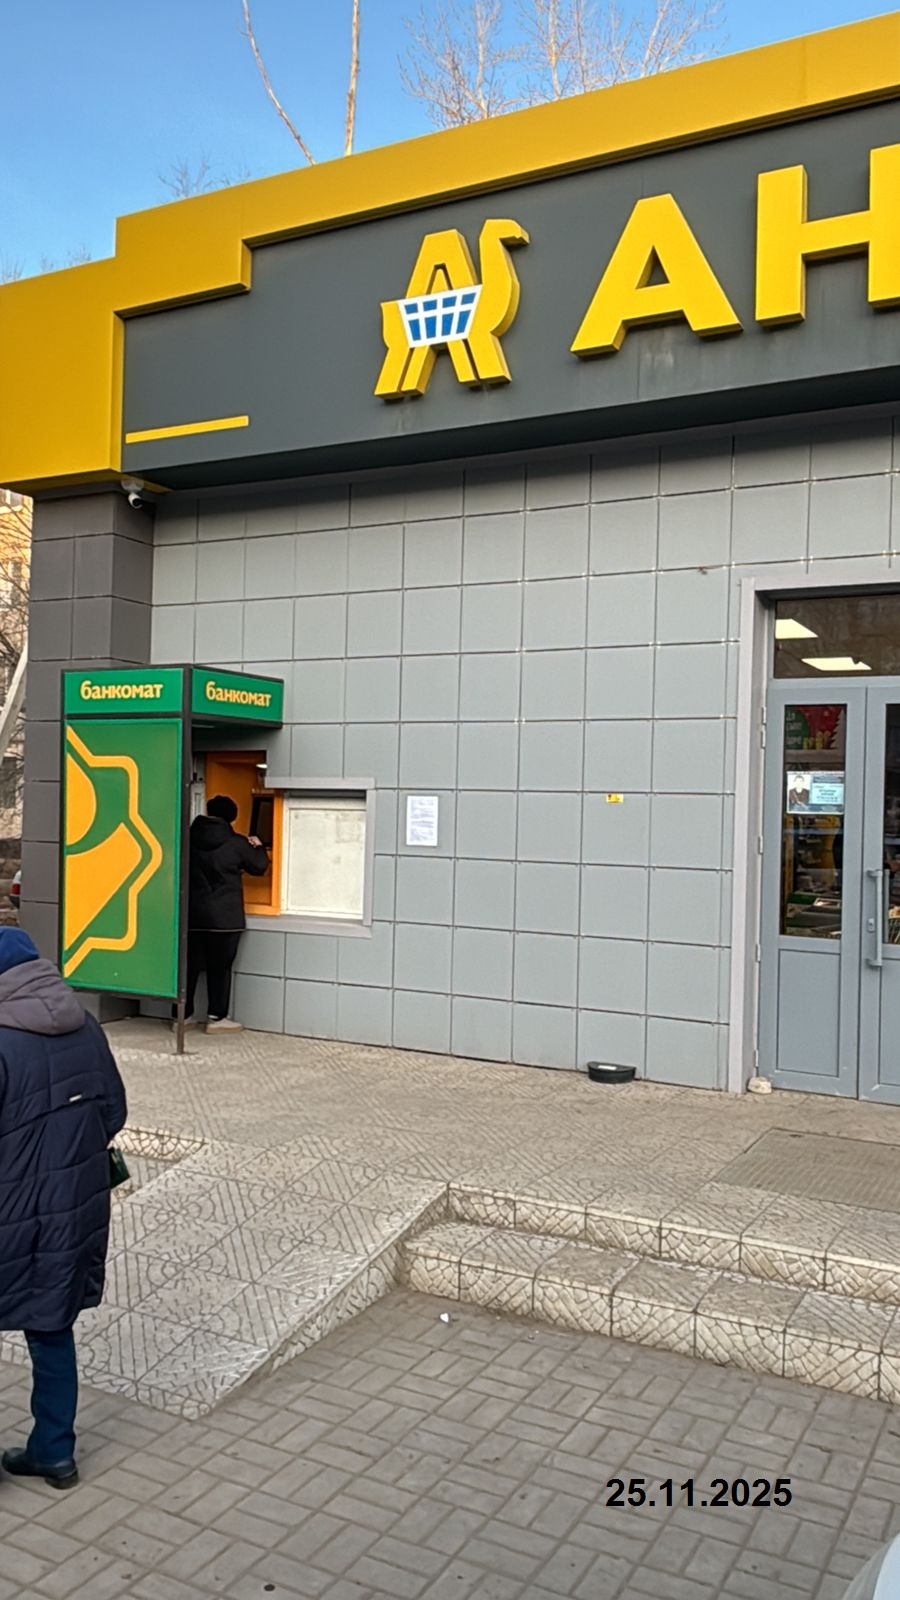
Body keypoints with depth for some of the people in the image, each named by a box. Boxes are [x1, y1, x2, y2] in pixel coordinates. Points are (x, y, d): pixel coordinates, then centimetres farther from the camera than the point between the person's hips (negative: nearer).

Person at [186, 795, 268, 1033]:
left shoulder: (190, 837, 2)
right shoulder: (236, 843, -9)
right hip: (224, 916, -4)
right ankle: (216, 1018, 7)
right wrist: (258, 847, 22)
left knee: (190, 964, 10)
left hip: (192, 913, 4)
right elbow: (259, 866, 3)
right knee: (220, 967, 3)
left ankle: (183, 1014, 16)